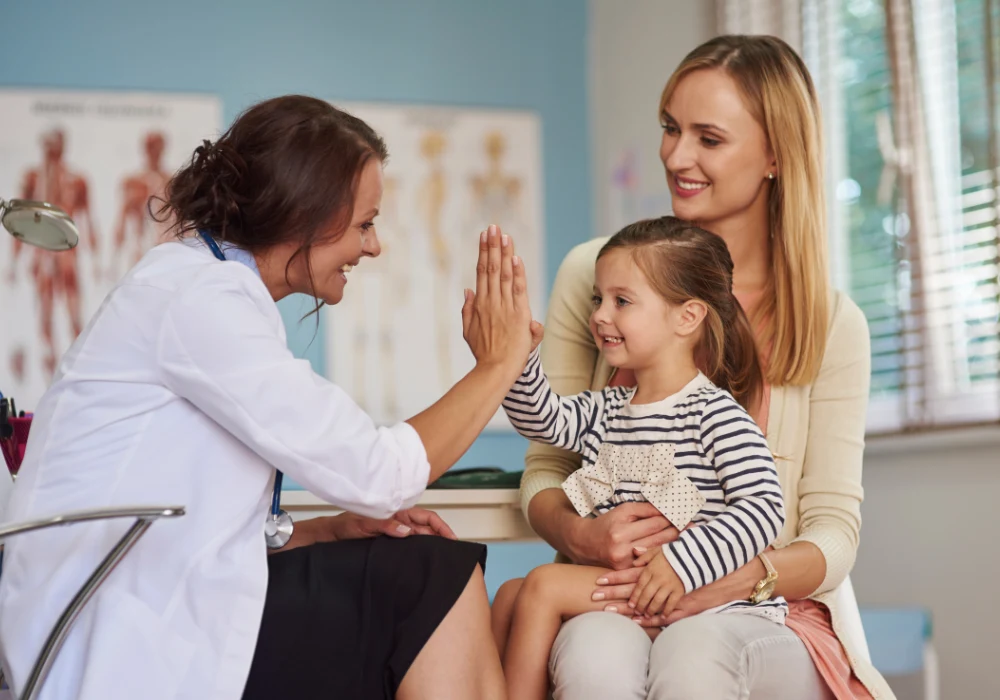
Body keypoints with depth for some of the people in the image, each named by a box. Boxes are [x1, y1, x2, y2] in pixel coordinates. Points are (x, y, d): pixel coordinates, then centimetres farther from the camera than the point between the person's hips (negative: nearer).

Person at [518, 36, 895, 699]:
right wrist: (580, 534, -15)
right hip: (612, 598, 0)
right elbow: (545, 470, 8)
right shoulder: (596, 274, 5)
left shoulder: (833, 323, 4)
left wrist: (732, 579, -20)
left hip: (770, 612, 0)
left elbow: (833, 532, 1)